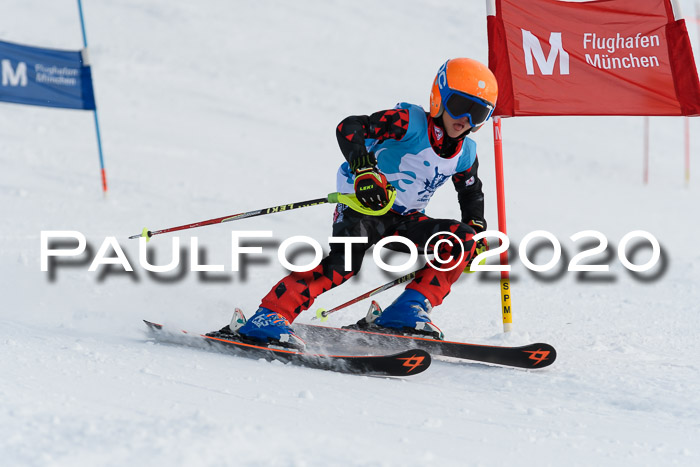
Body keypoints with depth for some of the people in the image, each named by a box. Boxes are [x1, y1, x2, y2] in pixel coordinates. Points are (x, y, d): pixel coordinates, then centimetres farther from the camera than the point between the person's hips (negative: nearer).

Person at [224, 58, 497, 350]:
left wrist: (477, 228, 13)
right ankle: (267, 318, -36)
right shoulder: (411, 122, -14)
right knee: (345, 261, -33)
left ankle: (406, 313, -16)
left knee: (462, 239, -13)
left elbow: (472, 192, 28)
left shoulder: (465, 154, 6)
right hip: (363, 207, -7)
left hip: (404, 221, 7)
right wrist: (364, 169, -40)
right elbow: (349, 128, -25)